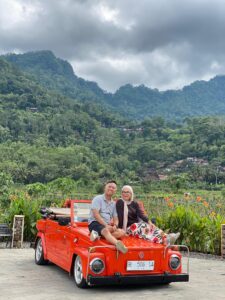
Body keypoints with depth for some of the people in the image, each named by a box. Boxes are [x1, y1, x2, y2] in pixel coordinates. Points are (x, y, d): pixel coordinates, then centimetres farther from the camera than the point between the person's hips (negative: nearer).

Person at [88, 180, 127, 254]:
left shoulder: (113, 203, 19)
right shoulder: (98, 199, 0)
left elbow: (115, 218, 15)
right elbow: (95, 215, -12)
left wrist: (115, 225, -9)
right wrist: (106, 225, -20)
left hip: (107, 226, 6)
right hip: (94, 223, -6)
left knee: (121, 232, -20)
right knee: (105, 230, -38)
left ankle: (97, 234, -34)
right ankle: (117, 244, -66)